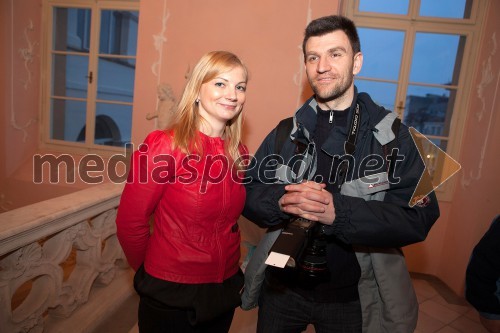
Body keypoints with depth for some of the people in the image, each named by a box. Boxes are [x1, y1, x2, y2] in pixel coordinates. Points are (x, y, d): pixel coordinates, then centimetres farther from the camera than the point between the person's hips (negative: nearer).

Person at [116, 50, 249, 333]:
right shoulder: (164, 145, -19)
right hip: (170, 294, -5)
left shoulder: (238, 153, -3)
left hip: (225, 290, 5)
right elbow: (130, 221, -12)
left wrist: (223, 267, 7)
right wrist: (153, 271, 0)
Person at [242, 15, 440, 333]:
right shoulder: (287, 132, -2)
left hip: (350, 298, -1)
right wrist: (282, 200, -25)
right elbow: (247, 193, -3)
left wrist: (338, 211, -31)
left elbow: (419, 217, -17)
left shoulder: (392, 135, -9)